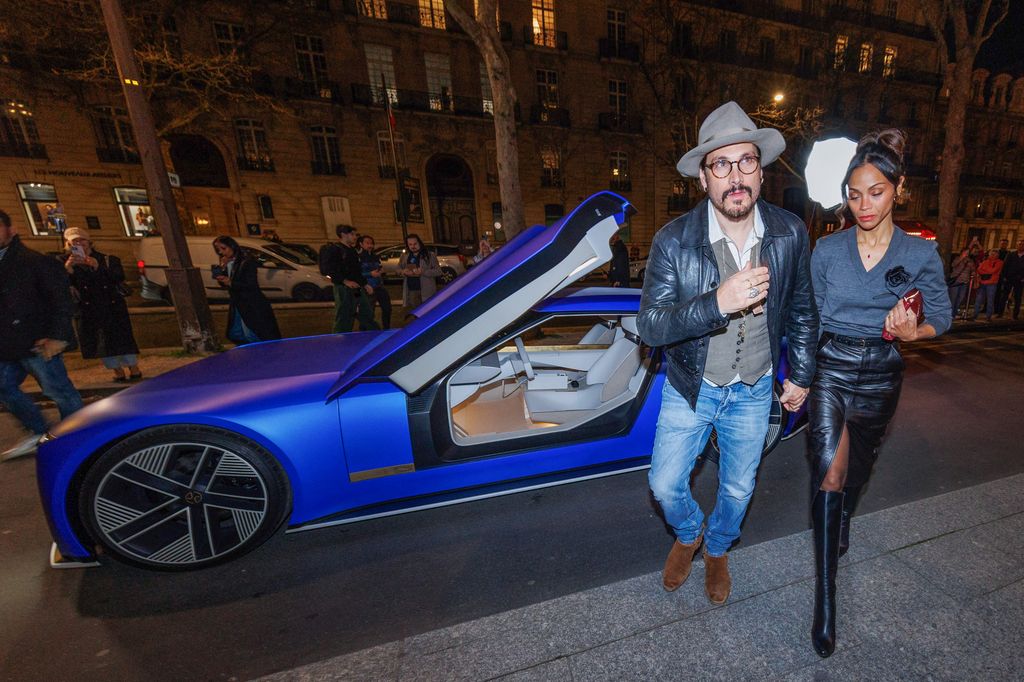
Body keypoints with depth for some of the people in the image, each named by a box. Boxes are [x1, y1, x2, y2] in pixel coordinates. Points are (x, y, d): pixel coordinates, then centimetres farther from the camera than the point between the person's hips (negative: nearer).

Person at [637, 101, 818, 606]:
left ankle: (716, 550, 52)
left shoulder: (790, 234, -10)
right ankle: (689, 535, 44)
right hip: (691, 387, -2)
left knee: (738, 489, 20)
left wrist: (800, 375, 7)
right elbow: (649, 325, -24)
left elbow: (802, 309, 5)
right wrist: (717, 303, -38)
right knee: (666, 485, 7)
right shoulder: (673, 241, -19)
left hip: (754, 392, 2)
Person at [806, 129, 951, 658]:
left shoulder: (921, 254, -1)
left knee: (856, 471, 19)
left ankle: (839, 531, 50)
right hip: (829, 368, -1)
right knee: (830, 472, -11)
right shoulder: (827, 250, -2)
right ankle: (825, 597, -1)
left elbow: (942, 315, 6)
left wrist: (913, 332, -17)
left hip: (880, 375, 2)